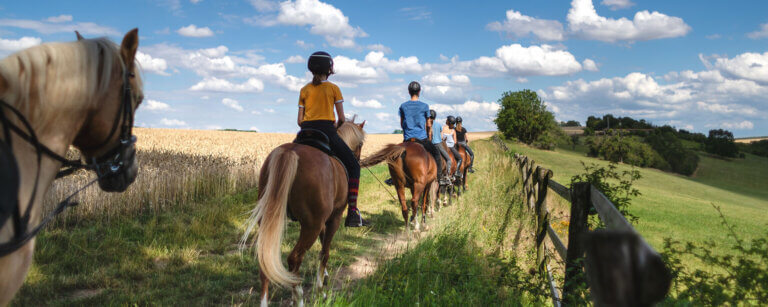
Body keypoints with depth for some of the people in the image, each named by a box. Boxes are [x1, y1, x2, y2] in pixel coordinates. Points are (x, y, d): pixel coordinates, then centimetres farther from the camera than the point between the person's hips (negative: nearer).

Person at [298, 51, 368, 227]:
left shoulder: (304, 90, 13)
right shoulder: (333, 88, 5)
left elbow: (299, 120, 8)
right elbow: (341, 118, 3)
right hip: (327, 130, -3)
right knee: (353, 166, 6)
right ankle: (352, 213, -7)